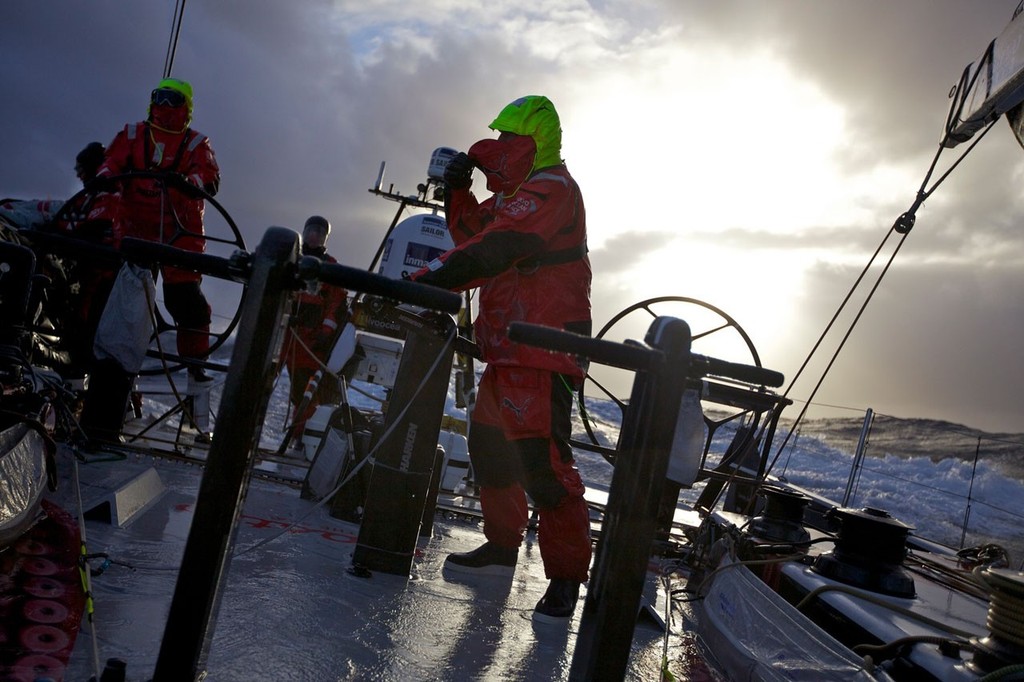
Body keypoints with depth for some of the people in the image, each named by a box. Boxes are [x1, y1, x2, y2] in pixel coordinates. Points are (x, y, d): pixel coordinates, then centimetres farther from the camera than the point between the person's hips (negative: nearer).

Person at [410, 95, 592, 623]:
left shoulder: (550, 190, -13)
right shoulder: (521, 192, 22)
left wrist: (430, 279, -26)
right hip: (510, 348, 11)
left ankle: (566, 576, -5)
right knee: (488, 441, 16)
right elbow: (474, 234, 21)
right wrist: (458, 192, 5)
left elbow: (493, 250, -25)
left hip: (542, 350, -11)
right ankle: (502, 546, 30)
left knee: (541, 458, -14)